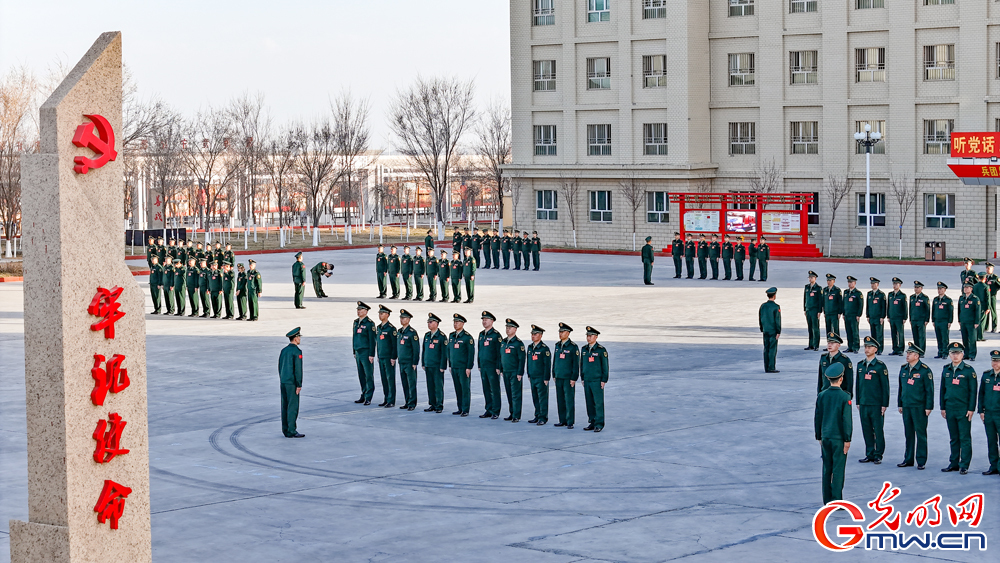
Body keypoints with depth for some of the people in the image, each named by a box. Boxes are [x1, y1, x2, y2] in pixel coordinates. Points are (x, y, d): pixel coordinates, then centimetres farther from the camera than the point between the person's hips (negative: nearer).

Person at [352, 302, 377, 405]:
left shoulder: (369, 323, -10)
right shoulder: (356, 322, 12)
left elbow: (372, 340, -12)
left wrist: (371, 355, -16)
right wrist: (354, 352, 19)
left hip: (366, 353, -8)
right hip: (358, 353, 8)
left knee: (368, 376, -4)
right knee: (361, 376, 11)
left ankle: (368, 398, -3)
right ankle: (363, 396, 18)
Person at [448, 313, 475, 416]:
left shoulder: (467, 337, -8)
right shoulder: (451, 336, 12)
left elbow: (471, 353, -9)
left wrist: (469, 368, -13)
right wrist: (450, 365, 16)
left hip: (463, 368, -6)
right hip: (454, 367, 6)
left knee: (465, 388, -3)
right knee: (457, 389, 8)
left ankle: (465, 410, -1)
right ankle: (460, 409, 14)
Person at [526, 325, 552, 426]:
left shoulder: (544, 348, -10)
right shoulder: (530, 347, 11)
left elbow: (547, 364, -10)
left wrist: (546, 379, -12)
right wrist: (529, 375, 18)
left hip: (541, 378, -7)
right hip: (533, 378, 7)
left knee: (542, 398, -3)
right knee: (535, 398, 10)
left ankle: (543, 417, 1)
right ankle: (537, 416, 19)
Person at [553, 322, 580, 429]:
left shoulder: (573, 347, -8)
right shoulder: (557, 345, 11)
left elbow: (576, 364, -8)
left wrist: (574, 379, -11)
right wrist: (554, 375, 16)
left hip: (568, 378, -6)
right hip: (559, 378, 6)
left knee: (569, 400, -4)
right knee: (560, 400, 8)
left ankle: (570, 422, 0)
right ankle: (562, 421, 16)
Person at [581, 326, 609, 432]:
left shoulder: (601, 350, -6)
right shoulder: (584, 349, 11)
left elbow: (605, 366, -5)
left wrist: (604, 380, -9)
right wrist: (582, 378, 15)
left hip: (597, 381, -5)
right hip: (587, 381, 5)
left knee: (598, 403, -4)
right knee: (589, 403, 7)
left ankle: (599, 424, 0)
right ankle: (592, 422, 14)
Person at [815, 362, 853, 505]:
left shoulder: (821, 396, 1)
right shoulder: (844, 397, -12)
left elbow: (817, 418, 7)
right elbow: (847, 420, -12)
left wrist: (819, 437, 16)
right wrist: (847, 439, -5)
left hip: (825, 437, 4)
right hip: (839, 438, -4)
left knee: (827, 469, 10)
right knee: (838, 469, -1)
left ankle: (827, 500, 16)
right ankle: (837, 501, -1)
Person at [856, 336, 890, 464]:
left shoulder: (880, 366, -6)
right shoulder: (860, 365, 10)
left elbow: (885, 386, -6)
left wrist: (884, 405, -8)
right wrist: (858, 402, 12)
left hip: (876, 404, -5)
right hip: (863, 404, 5)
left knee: (878, 431, 1)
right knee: (866, 430, 8)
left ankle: (878, 455, 9)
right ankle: (870, 454, 16)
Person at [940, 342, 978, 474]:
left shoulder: (969, 370, -5)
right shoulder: (946, 370, 10)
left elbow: (973, 391, -5)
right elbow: (943, 389, 14)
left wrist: (971, 409, -10)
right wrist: (942, 407, 10)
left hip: (963, 410, -5)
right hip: (950, 410, 5)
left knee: (965, 438, -2)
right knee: (953, 438, 11)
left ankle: (964, 466, 1)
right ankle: (954, 464, 17)